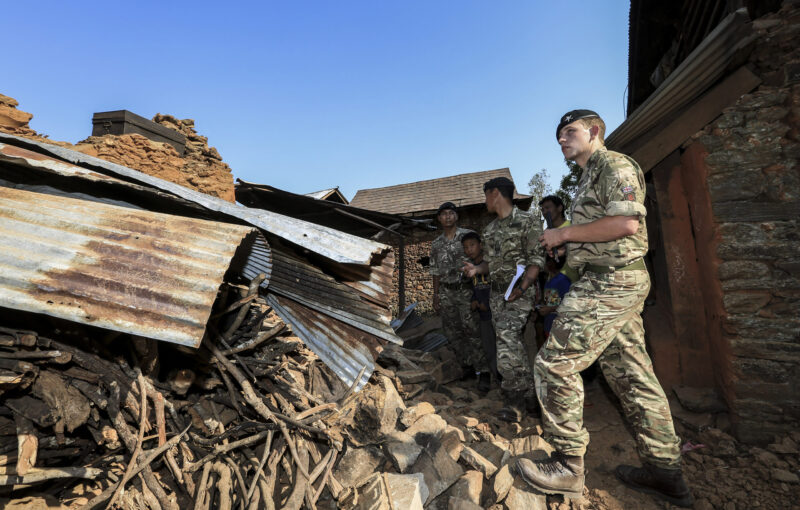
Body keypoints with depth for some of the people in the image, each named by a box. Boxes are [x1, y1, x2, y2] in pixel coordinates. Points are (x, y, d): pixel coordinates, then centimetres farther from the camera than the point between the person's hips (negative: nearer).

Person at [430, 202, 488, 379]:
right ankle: (468, 368, 21)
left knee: (472, 331, -5)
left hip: (466, 291, -4)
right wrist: (435, 296, 10)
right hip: (446, 294, 5)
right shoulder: (436, 244, 11)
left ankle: (484, 371, 6)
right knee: (453, 333, 8)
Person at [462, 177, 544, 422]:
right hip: (496, 292, 7)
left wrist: (521, 287, -23)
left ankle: (516, 399, -7)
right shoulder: (490, 229, 16)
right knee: (512, 343, 8)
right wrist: (476, 269, -1)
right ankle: (529, 397, 21)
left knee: (507, 335, -20)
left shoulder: (527, 221, -6)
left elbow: (536, 259, -11)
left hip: (519, 291, -7)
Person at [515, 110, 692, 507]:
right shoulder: (590, 177, 23)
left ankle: (567, 465, 3)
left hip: (610, 282, -11)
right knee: (630, 372, 13)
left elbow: (627, 223, -21)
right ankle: (665, 471, 25)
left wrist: (565, 233, -14)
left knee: (554, 363, -10)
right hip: (611, 282, 11)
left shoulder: (614, 164, -7)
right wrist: (564, 245, 13)